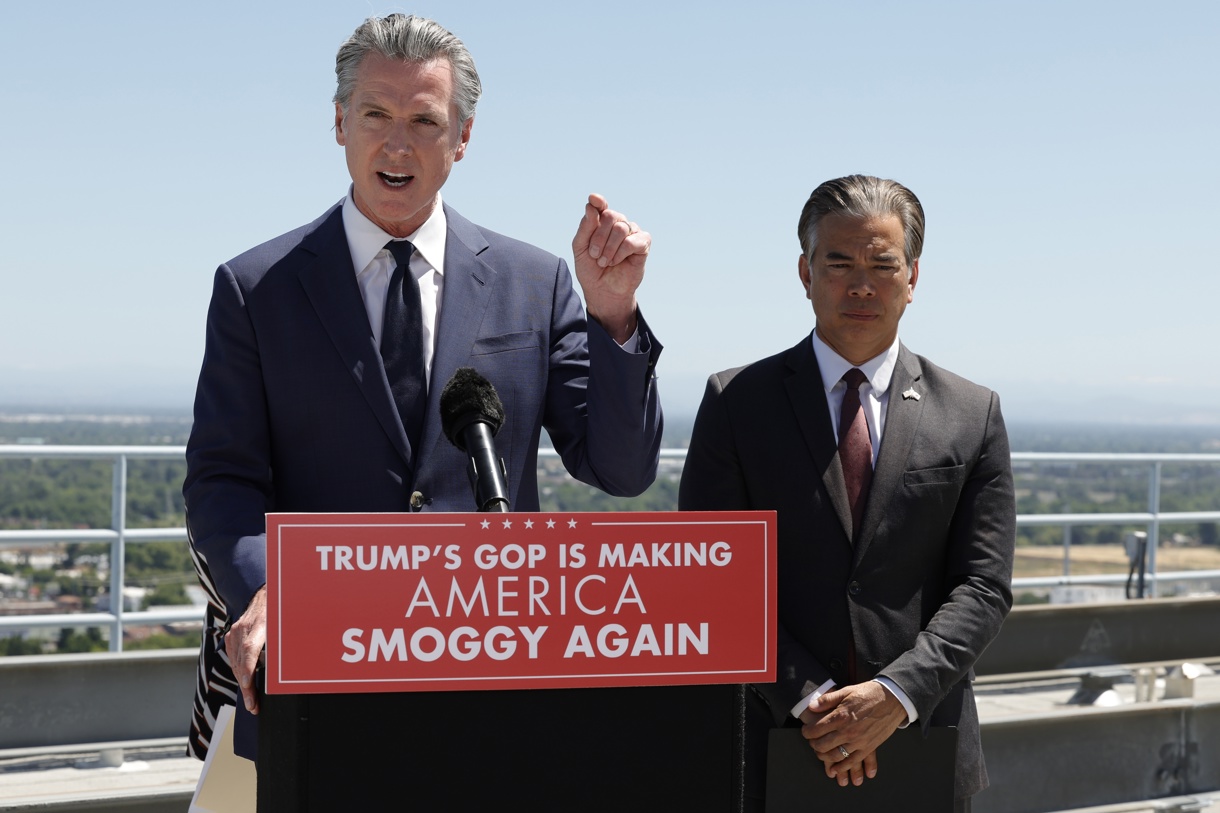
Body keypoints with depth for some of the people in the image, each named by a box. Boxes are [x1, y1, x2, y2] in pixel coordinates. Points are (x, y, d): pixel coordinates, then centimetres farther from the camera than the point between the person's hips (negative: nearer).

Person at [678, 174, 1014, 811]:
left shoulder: (973, 416, 6)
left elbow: (983, 586, 0)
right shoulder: (736, 402, 2)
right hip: (771, 750, -1)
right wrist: (809, 698, -13)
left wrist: (896, 694, -14)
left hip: (923, 750, 1)